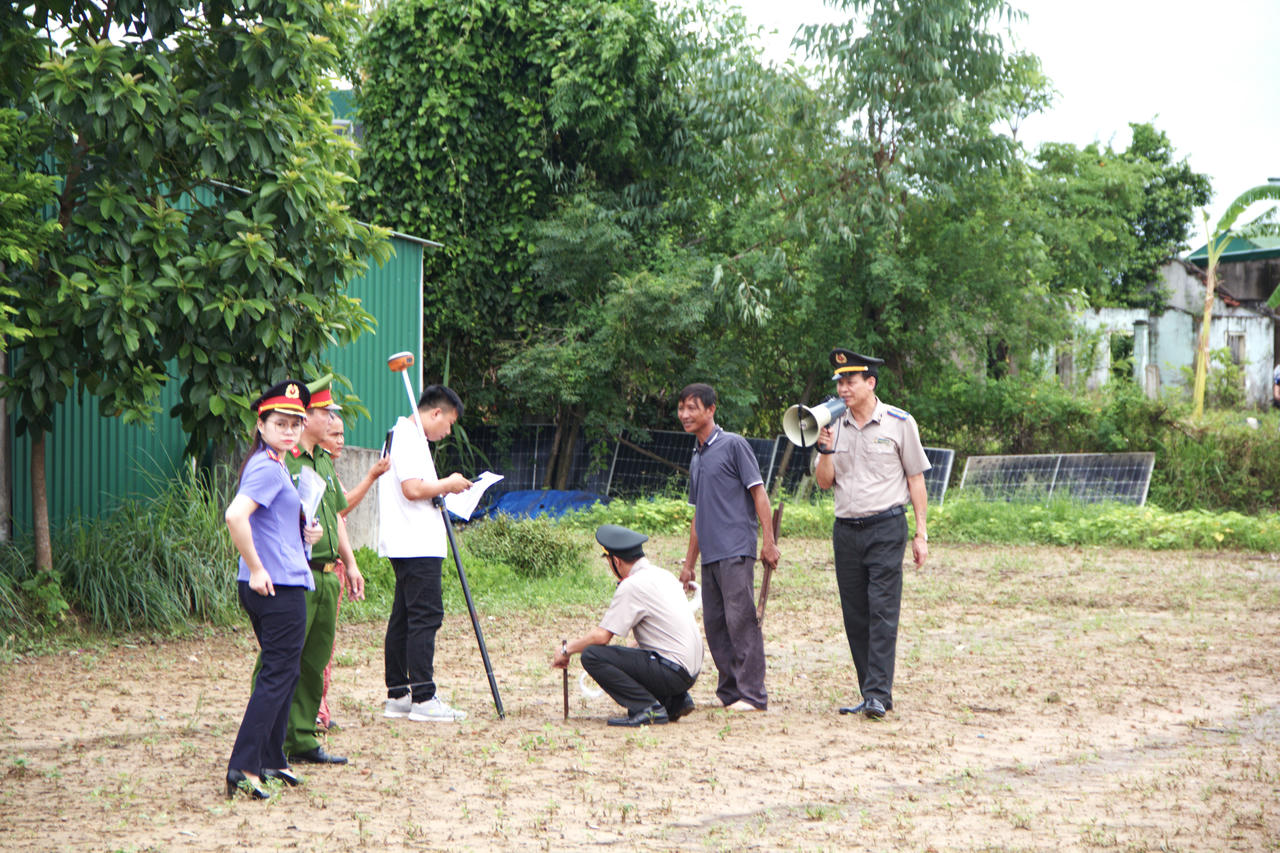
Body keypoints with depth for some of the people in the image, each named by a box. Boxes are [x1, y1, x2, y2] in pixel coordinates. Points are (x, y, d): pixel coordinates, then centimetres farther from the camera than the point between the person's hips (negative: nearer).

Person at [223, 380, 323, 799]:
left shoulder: (273, 465, 17)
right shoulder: (268, 468, -14)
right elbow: (235, 516, -29)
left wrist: (303, 532, 13)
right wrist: (256, 569, -23)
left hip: (268, 586, 10)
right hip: (279, 589, -10)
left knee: (283, 673, 18)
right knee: (278, 675, -8)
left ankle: (271, 761, 25)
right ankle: (243, 767, -10)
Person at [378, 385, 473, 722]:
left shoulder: (406, 435, 21)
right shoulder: (409, 437, -12)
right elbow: (412, 488, -22)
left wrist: (443, 487, 16)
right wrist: (447, 485, -8)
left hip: (408, 545, 11)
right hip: (417, 545, -11)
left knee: (405, 617, 11)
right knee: (426, 616, -11)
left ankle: (398, 695, 15)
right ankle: (423, 698, -11)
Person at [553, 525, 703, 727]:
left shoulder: (631, 585, -13)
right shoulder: (664, 575, 14)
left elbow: (602, 636, -14)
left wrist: (567, 649, 1)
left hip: (672, 671, -9)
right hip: (691, 670, 9)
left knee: (592, 655, -13)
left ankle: (648, 708, -14)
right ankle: (675, 701, 13)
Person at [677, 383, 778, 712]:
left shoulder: (733, 445, -3)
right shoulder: (696, 458, 20)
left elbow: (758, 492, -7)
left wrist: (769, 542, -15)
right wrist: (689, 564, 24)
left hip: (736, 552, -8)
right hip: (710, 556, 8)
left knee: (741, 620, -9)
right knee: (714, 625, 7)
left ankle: (753, 694, -7)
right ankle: (729, 691, 13)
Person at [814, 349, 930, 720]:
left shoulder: (899, 423, 0)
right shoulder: (834, 426, 10)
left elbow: (915, 479, 2)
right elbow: (824, 482, 10)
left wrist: (921, 533, -2)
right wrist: (825, 448, -9)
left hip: (886, 527, -5)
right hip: (846, 531, 5)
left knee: (882, 612, -11)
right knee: (855, 616, 5)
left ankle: (879, 694, -14)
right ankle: (869, 694, 12)